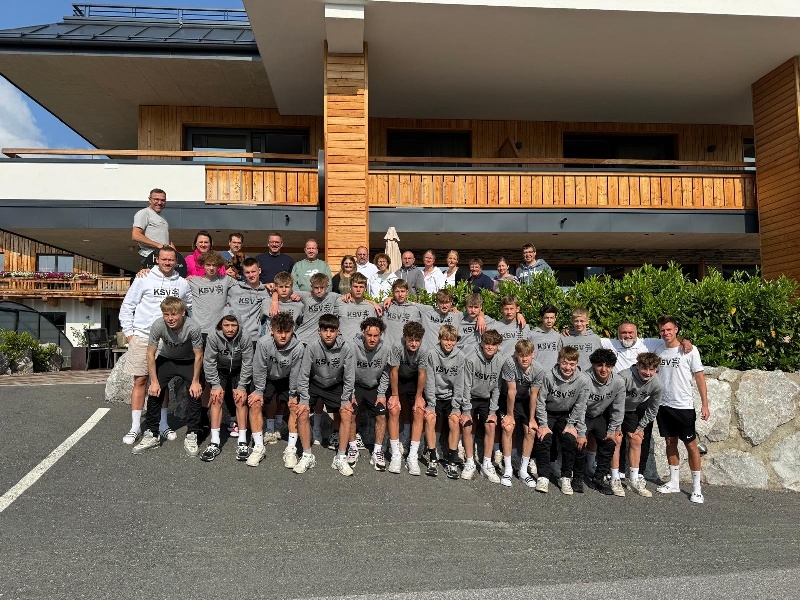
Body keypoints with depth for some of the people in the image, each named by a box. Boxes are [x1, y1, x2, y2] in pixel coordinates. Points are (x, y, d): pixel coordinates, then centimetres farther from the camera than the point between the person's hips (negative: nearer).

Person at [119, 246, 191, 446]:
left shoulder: (182, 283, 6)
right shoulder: (144, 280, -1)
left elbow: (192, 307, 18)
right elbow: (127, 306, 2)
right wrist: (128, 332, -1)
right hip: (142, 337, -2)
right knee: (140, 381, 0)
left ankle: (163, 424, 21)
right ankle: (135, 427, 9)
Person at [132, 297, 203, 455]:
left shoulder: (192, 328, -34)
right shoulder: (158, 326, -30)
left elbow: (198, 356, -19)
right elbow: (150, 355, -16)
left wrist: (195, 381, -16)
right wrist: (154, 381, -16)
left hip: (188, 362, -2)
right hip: (166, 360, 2)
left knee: (195, 394, -15)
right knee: (154, 393, -9)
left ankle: (191, 436, -1)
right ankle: (152, 435, 8)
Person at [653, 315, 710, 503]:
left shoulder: (689, 351, -7)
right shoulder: (658, 352, 5)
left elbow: (699, 377, -6)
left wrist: (705, 404, -10)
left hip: (684, 406, -4)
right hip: (663, 405, 4)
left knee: (691, 445, 0)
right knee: (670, 442, 12)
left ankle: (696, 488, 10)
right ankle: (674, 482, 23)